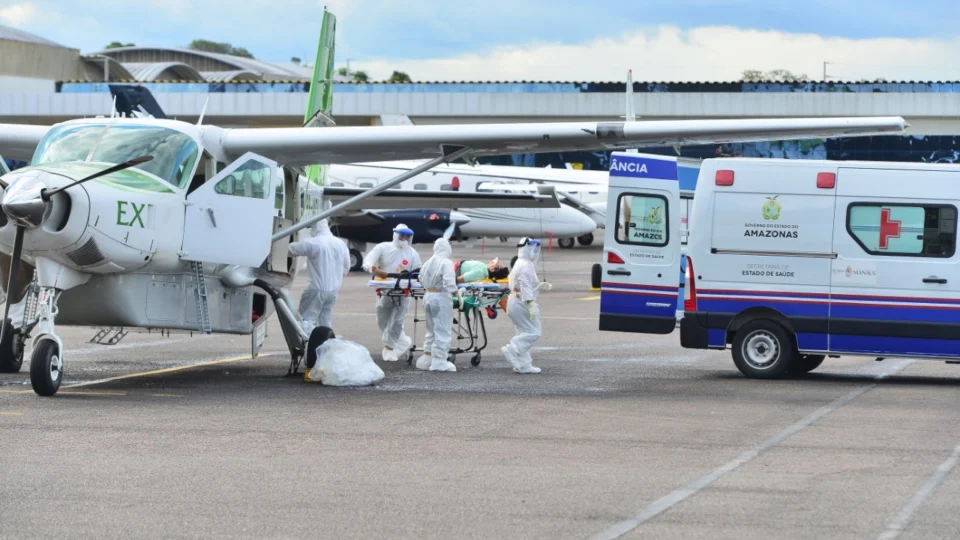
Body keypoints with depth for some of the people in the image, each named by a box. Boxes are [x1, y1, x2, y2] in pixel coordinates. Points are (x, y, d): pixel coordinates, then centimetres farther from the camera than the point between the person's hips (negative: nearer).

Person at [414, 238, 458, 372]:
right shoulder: (446, 263, -14)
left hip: (428, 296, 7)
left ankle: (427, 358, 24)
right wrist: (456, 291, -9)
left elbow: (422, 279, 16)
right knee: (442, 331, 0)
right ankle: (439, 361, 1)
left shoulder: (429, 262, 8)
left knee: (432, 329, 19)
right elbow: (449, 283, -23)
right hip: (441, 297, -7)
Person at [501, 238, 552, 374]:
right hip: (522, 304, -11)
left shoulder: (520, 264, 18)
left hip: (516, 302, 11)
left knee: (524, 333, 12)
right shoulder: (525, 266, -16)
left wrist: (540, 286, 13)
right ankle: (512, 350, -17)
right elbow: (525, 287, -23)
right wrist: (531, 305, -26)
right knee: (533, 332, -10)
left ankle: (523, 365, 13)